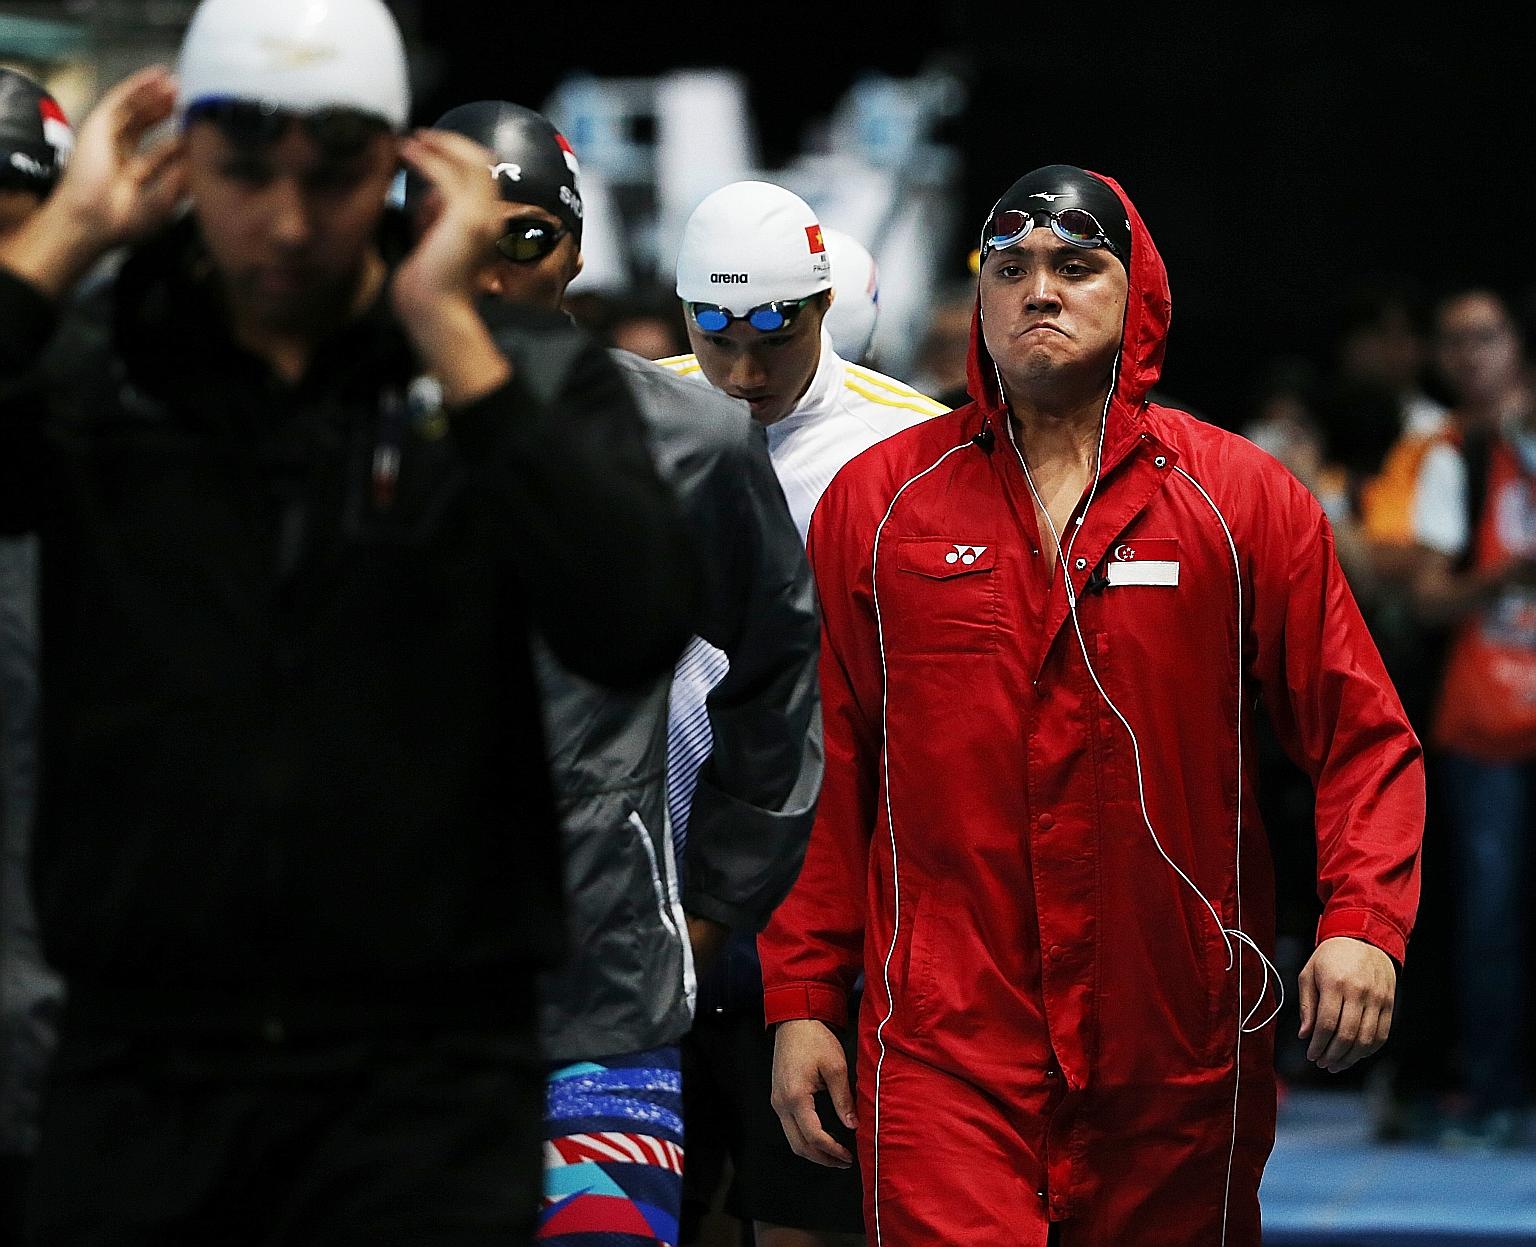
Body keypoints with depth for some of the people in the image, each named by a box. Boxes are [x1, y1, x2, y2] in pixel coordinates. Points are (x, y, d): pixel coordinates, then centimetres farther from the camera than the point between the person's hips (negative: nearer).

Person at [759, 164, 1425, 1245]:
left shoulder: (1248, 500, 4)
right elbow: (828, 774, 8)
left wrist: (1363, 921, -13)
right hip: (946, 1047, -1)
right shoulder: (876, 501, 6)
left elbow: (1362, 737, 4)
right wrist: (803, 1000, 5)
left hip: (1180, 1059, 1)